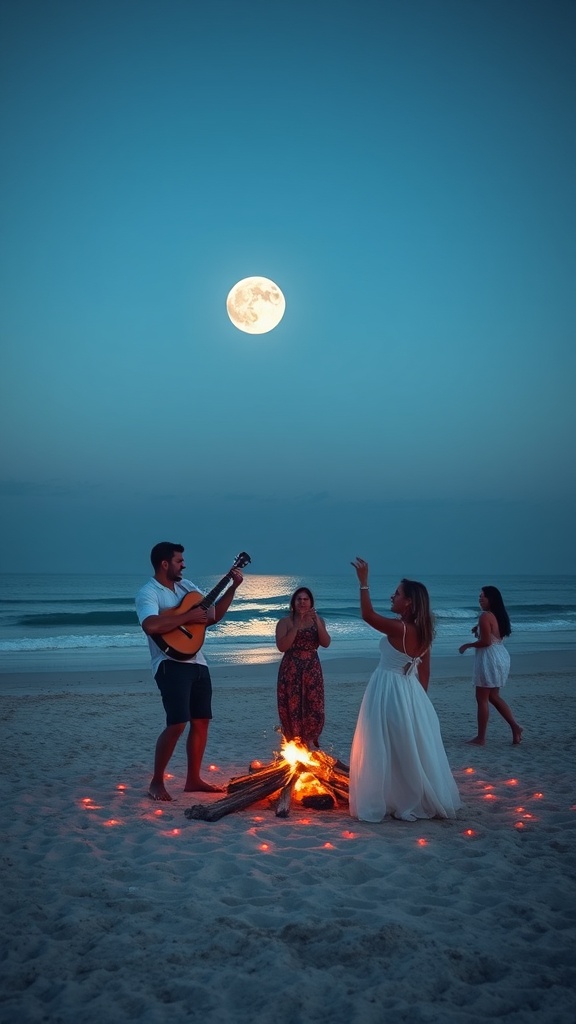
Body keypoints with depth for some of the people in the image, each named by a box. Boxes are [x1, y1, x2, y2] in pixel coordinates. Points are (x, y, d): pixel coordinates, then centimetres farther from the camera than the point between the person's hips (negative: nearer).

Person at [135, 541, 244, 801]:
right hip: (171, 664, -8)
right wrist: (188, 616, -24)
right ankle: (156, 782, 0)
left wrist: (233, 588, 9)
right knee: (177, 723, -15)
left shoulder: (186, 586, 14)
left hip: (197, 663, 8)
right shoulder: (148, 593, -11)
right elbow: (151, 625, -32)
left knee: (201, 721, 11)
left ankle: (193, 779, 22)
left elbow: (213, 616, 18)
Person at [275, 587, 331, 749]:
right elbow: (281, 646, -17)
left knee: (314, 707, 1)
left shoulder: (318, 620, 6)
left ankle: (309, 743, 20)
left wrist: (317, 622, -19)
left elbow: (326, 643, -8)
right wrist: (297, 625, -19)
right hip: (291, 670, -2)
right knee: (292, 707, -1)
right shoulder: (285, 622, -3)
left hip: (312, 670, 2)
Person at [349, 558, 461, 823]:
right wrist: (419, 697, 17)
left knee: (386, 750, 3)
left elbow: (367, 615, -18)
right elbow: (425, 671, 9)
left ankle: (382, 803, 11)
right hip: (411, 691, 8)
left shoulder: (399, 628, -21)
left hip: (390, 692, -8)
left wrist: (363, 582, -16)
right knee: (413, 749, 16)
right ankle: (425, 801, 25)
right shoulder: (422, 631, 3)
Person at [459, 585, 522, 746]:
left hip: (489, 658, -10)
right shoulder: (498, 615, 12)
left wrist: (467, 645, -9)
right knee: (493, 696, 20)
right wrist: (480, 630, 12)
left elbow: (486, 641, -22)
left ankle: (480, 738, 5)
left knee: (482, 699, 0)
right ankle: (515, 726, 13)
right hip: (500, 656, 10)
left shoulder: (485, 616, -17)